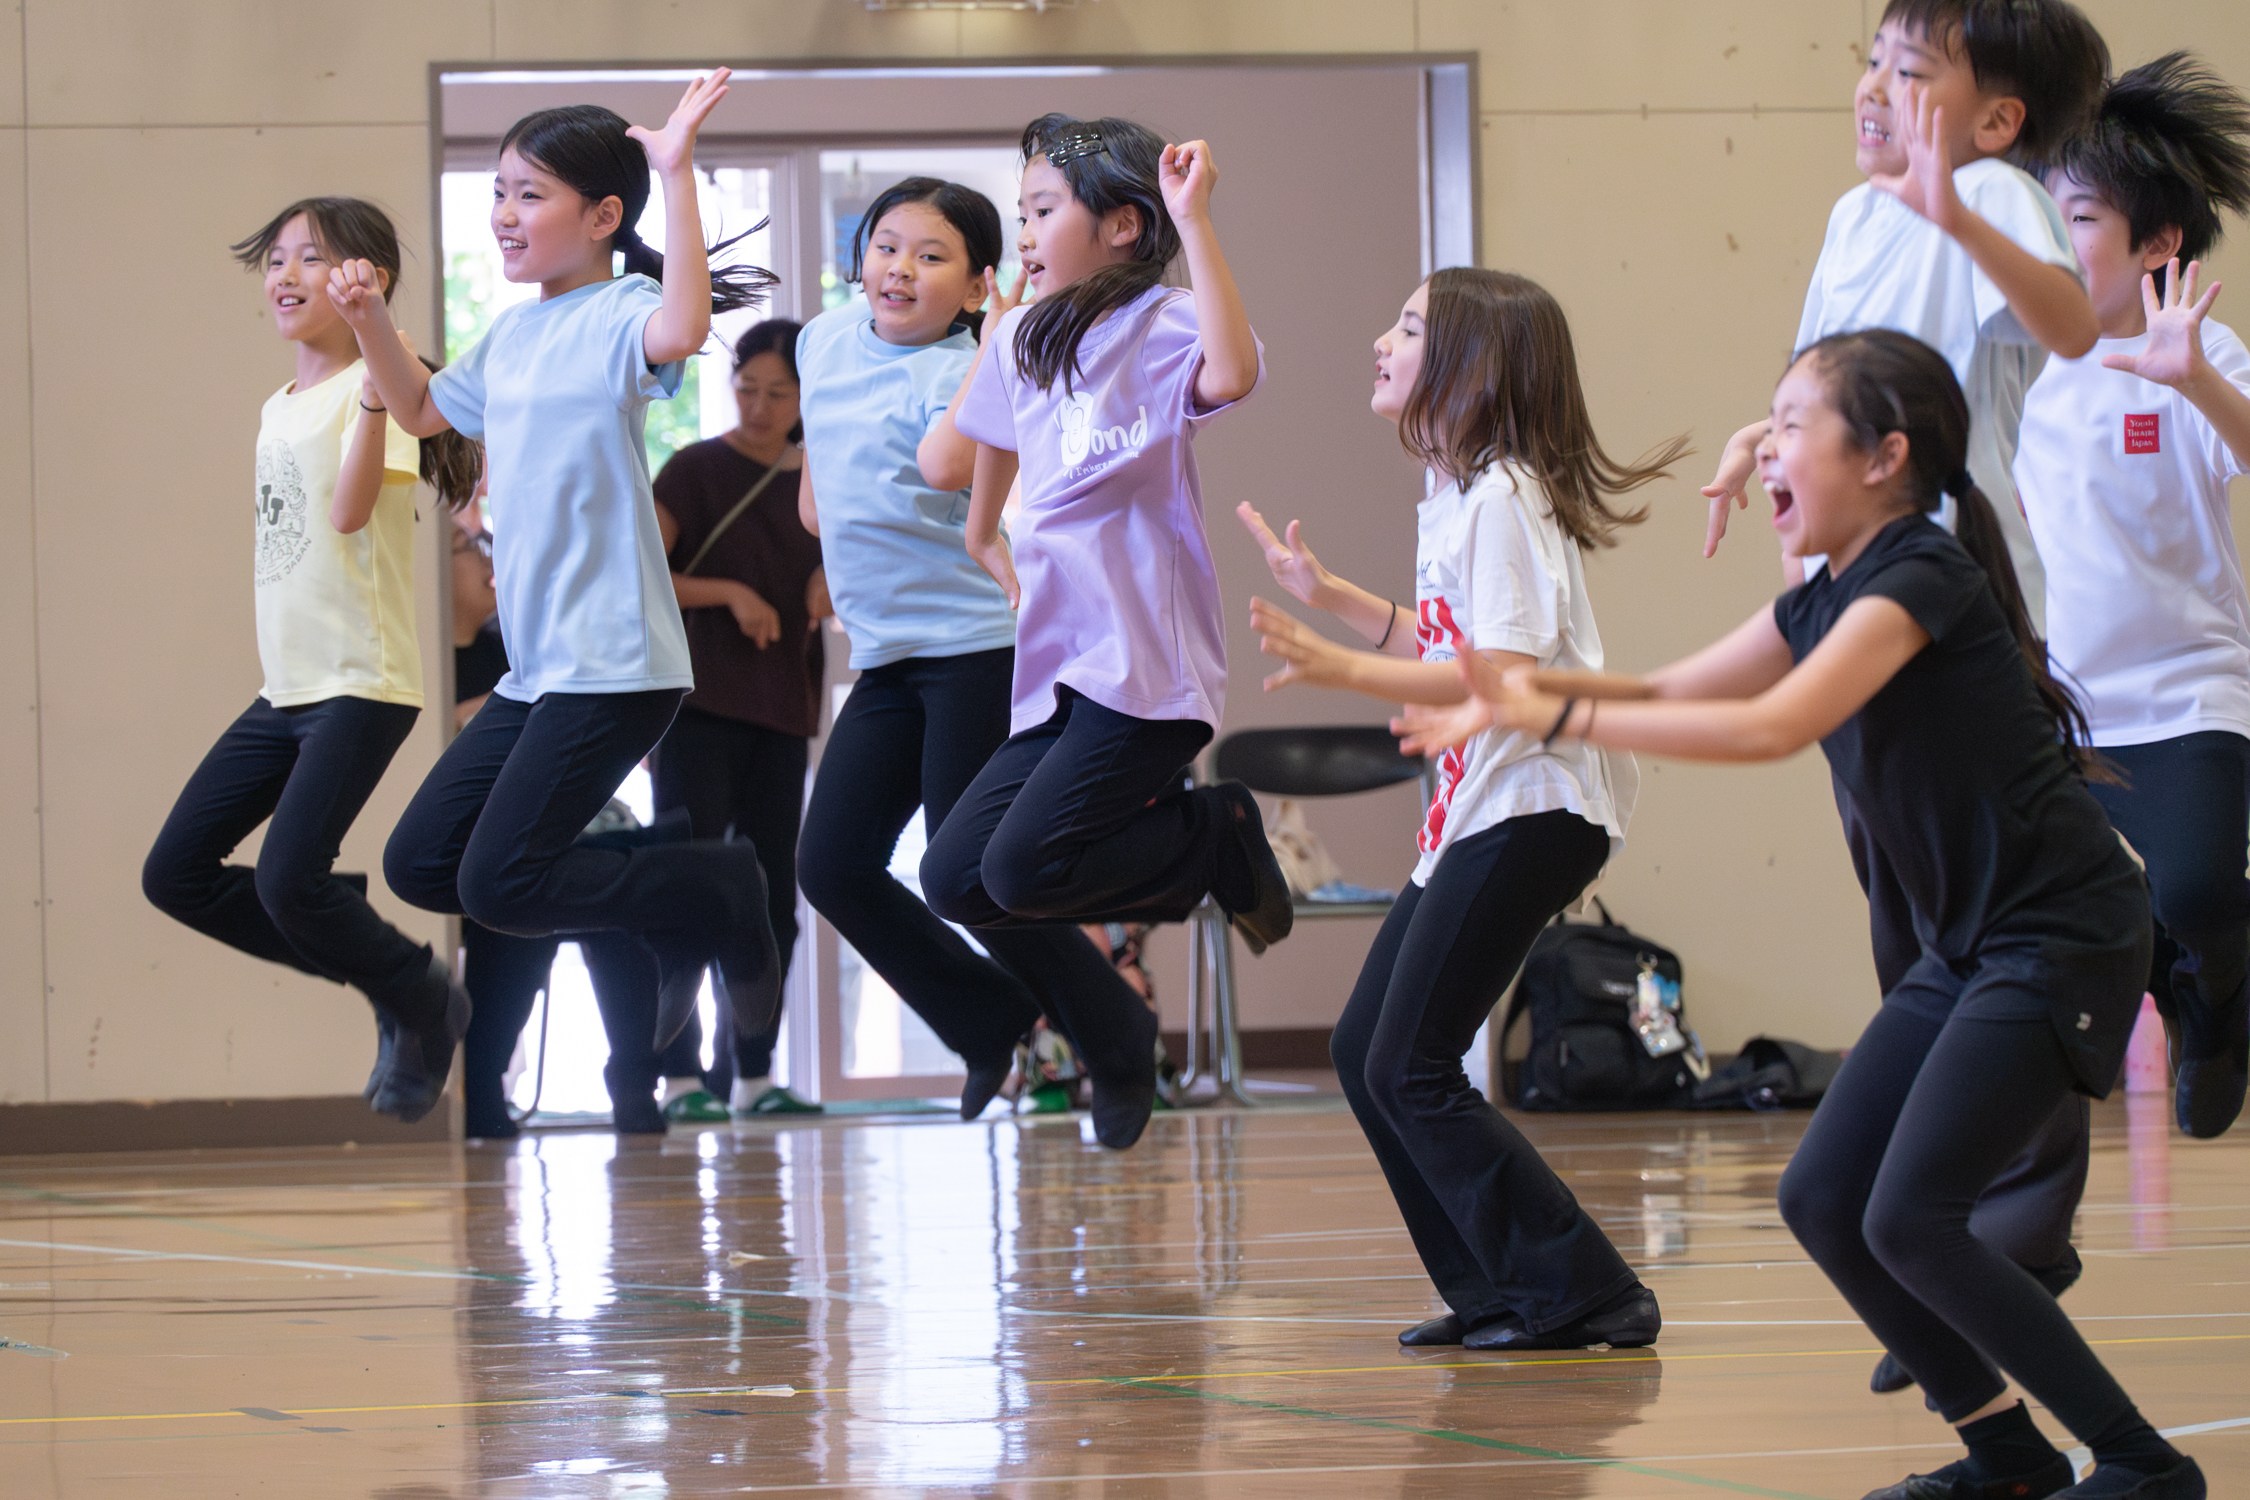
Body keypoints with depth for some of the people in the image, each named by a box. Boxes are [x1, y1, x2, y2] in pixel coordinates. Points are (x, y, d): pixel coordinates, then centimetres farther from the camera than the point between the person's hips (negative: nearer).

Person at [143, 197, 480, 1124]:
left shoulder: (377, 390, -10)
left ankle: (426, 1002, 7)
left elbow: (349, 509, -26)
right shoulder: (278, 411, 16)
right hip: (286, 691, 9)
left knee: (288, 882, -20)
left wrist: (377, 386, -34)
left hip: (363, 684, -9)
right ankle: (387, 979, 14)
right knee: (176, 875, 3)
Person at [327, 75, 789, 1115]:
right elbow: (421, 412, 31)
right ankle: (673, 927, 15)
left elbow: (681, 330, -37)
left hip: (612, 665, -9)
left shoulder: (617, 315, -11)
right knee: (418, 863, 8)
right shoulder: (510, 334, 13)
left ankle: (721, 896, 6)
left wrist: (677, 174, -36)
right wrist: (367, 320, 15)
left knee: (497, 887, -13)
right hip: (535, 666, 9)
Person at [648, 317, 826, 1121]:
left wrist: (830, 584, 1)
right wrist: (726, 593, -18)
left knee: (773, 901, 7)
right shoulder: (696, 471, -4)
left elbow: (828, 566, 24)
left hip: (780, 711, 6)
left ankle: (755, 1073, 14)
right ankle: (681, 1076, -9)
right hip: (699, 709, -6)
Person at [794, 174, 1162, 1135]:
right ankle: (992, 1023, 20)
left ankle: (1119, 1045, 11)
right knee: (833, 865, 1)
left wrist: (994, 345, -27)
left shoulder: (955, 369, -12)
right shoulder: (827, 340, 10)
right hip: (886, 657, 8)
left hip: (974, 643, -8)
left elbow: (945, 462, -35)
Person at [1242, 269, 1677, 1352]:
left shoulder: (1503, 500, -16)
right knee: (1363, 1050, 10)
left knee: (1412, 1072, -11)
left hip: (1533, 808, -10)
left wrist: (1343, 671, -28)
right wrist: (1333, 600, 23)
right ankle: (1494, 1293, 15)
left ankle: (1584, 1294, -6)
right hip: (1476, 812, 10)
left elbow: (1509, 677, -23)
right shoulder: (1456, 496, 14)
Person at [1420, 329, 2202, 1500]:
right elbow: (1669, 694, 14)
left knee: (1908, 1219, -16)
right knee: (1822, 1199, 3)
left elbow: (1773, 727, -30)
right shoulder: (1821, 602, 9)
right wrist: (1525, 687, -5)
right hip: (1967, 949, 9)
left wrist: (1559, 718, -29)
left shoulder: (1922, 577, -19)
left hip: (2061, 939, -9)